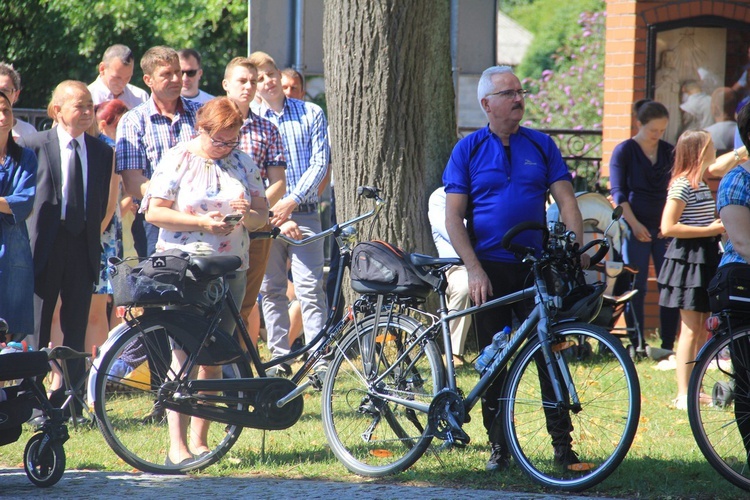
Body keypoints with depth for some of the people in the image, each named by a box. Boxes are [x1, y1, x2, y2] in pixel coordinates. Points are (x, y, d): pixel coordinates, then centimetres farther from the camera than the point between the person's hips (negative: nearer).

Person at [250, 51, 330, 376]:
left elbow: (320, 163, 1)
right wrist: (275, 218, -10)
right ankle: (279, 360, 11)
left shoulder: (312, 114, 8)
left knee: (310, 287, -9)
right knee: (271, 290, 4)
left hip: (303, 212, -1)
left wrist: (291, 202, -12)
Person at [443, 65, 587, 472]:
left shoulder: (541, 145, 7)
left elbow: (566, 200, 4)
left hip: (538, 269, 1)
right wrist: (474, 270, -12)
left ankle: (562, 445, 3)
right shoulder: (468, 150, 3)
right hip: (490, 270, -1)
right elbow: (454, 217, -1)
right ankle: (499, 446, 10)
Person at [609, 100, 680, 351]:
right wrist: (634, 224, -12)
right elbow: (618, 192, -3)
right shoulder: (624, 151, 0)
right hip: (636, 229, -3)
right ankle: (637, 346, 3)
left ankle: (667, 345, 5)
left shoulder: (669, 152, 11)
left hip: (665, 228, 4)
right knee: (636, 289, -2)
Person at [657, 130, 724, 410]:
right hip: (688, 258, -9)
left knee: (704, 329, 11)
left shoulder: (701, 183, 14)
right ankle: (683, 395, -5)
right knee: (690, 330, -8)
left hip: (705, 259, 9)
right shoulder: (682, 185, -15)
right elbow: (668, 228, -21)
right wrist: (709, 230, -19)